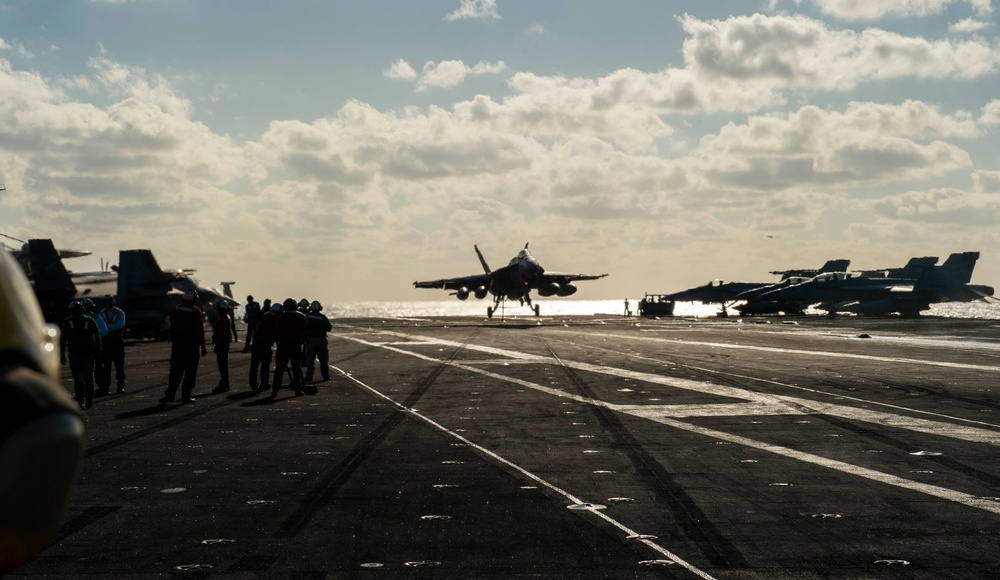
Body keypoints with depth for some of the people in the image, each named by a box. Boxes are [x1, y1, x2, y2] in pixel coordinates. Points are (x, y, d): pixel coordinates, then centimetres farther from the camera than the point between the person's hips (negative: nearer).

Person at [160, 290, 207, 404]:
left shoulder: (176, 309, 4)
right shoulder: (196, 311, -12)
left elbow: (172, 328, 12)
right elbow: (200, 331, -10)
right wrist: (203, 347, -4)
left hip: (177, 344, 5)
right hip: (191, 346, -5)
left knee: (175, 370, 9)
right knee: (190, 371, 2)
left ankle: (169, 394, 3)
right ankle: (186, 396, 0)